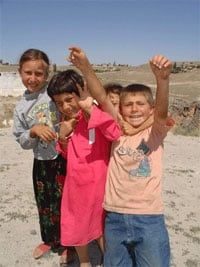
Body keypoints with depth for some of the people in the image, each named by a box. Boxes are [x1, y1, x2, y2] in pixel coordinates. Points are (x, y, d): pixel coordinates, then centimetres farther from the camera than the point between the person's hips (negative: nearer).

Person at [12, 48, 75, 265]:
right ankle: (49, 240, 48)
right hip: (42, 162, 4)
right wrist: (34, 131, -16)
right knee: (44, 204, 20)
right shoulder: (21, 107, 2)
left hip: (66, 158, -4)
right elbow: (23, 142, 3)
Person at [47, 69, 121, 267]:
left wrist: (89, 107, -33)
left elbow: (116, 134, -36)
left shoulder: (96, 115, -16)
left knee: (100, 225, 15)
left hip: (98, 182, -6)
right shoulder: (67, 122, 4)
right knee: (76, 226, 20)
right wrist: (63, 137, -7)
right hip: (76, 182, 6)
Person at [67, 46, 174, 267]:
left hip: (149, 218, -2)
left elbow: (162, 111, -21)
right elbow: (102, 99, -7)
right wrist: (85, 68, -19)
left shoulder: (155, 132, -1)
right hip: (114, 217, 2)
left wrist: (162, 80, -41)